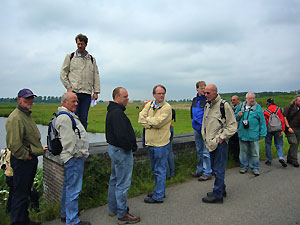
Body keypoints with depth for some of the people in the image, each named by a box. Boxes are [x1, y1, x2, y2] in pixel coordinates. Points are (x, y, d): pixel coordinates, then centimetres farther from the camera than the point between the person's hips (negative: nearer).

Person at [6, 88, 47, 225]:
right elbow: (14, 144, -26)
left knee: (26, 191, 20)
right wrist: (26, 156, -16)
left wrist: (38, 149, 18)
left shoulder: (27, 115, 15)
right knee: (20, 194, 2)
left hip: (31, 159, 10)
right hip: (22, 162, -10)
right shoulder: (15, 118, -19)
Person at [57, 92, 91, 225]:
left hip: (76, 156, 11)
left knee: (68, 187, 19)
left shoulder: (70, 115, 18)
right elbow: (68, 140, -23)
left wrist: (81, 152, 19)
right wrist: (77, 153, -14)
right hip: (73, 159, -11)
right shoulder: (64, 118, -17)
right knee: (73, 189, -4)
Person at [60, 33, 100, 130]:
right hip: (74, 92, -2)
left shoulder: (92, 59, 16)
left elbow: (96, 76, 14)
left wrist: (96, 91, 5)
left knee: (83, 118, 4)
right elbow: (63, 74, 8)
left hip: (87, 93, 2)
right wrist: (69, 87, -4)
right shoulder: (70, 57, 9)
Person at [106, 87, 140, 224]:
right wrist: (131, 147, -15)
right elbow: (121, 135, -28)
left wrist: (130, 145, 11)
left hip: (114, 148, 11)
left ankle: (113, 209, 35)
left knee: (114, 180, 20)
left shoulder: (112, 111, 13)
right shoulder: (117, 113, -21)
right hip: (122, 151, -11)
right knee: (122, 184, -1)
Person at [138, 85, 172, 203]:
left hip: (161, 144, -7)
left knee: (160, 171, 3)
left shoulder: (167, 107, -12)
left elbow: (157, 121, -22)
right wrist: (152, 124, -15)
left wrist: (147, 119, -5)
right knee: (155, 170, 20)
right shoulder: (149, 105, 7)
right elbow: (140, 119, -2)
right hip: (150, 143, 7)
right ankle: (159, 191, 37)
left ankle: (158, 197, 14)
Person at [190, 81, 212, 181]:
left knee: (205, 152, -2)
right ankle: (199, 170, 29)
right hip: (196, 128, 7)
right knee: (199, 151, 17)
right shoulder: (195, 99, 12)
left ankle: (207, 173, 10)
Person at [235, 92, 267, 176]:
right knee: (243, 152, 12)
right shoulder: (240, 106, 7)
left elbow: (262, 121, -1)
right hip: (242, 134, 2)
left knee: (255, 153, 5)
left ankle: (255, 168, 19)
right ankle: (244, 167, 26)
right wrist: (238, 115, -7)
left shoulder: (258, 107, 0)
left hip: (254, 135, -2)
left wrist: (262, 134, -3)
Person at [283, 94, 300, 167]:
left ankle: (289, 159, 19)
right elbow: (285, 118, -4)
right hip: (290, 129, -5)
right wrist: (288, 127, -11)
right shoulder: (288, 108, 0)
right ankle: (294, 160, -5)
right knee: (294, 143, -15)